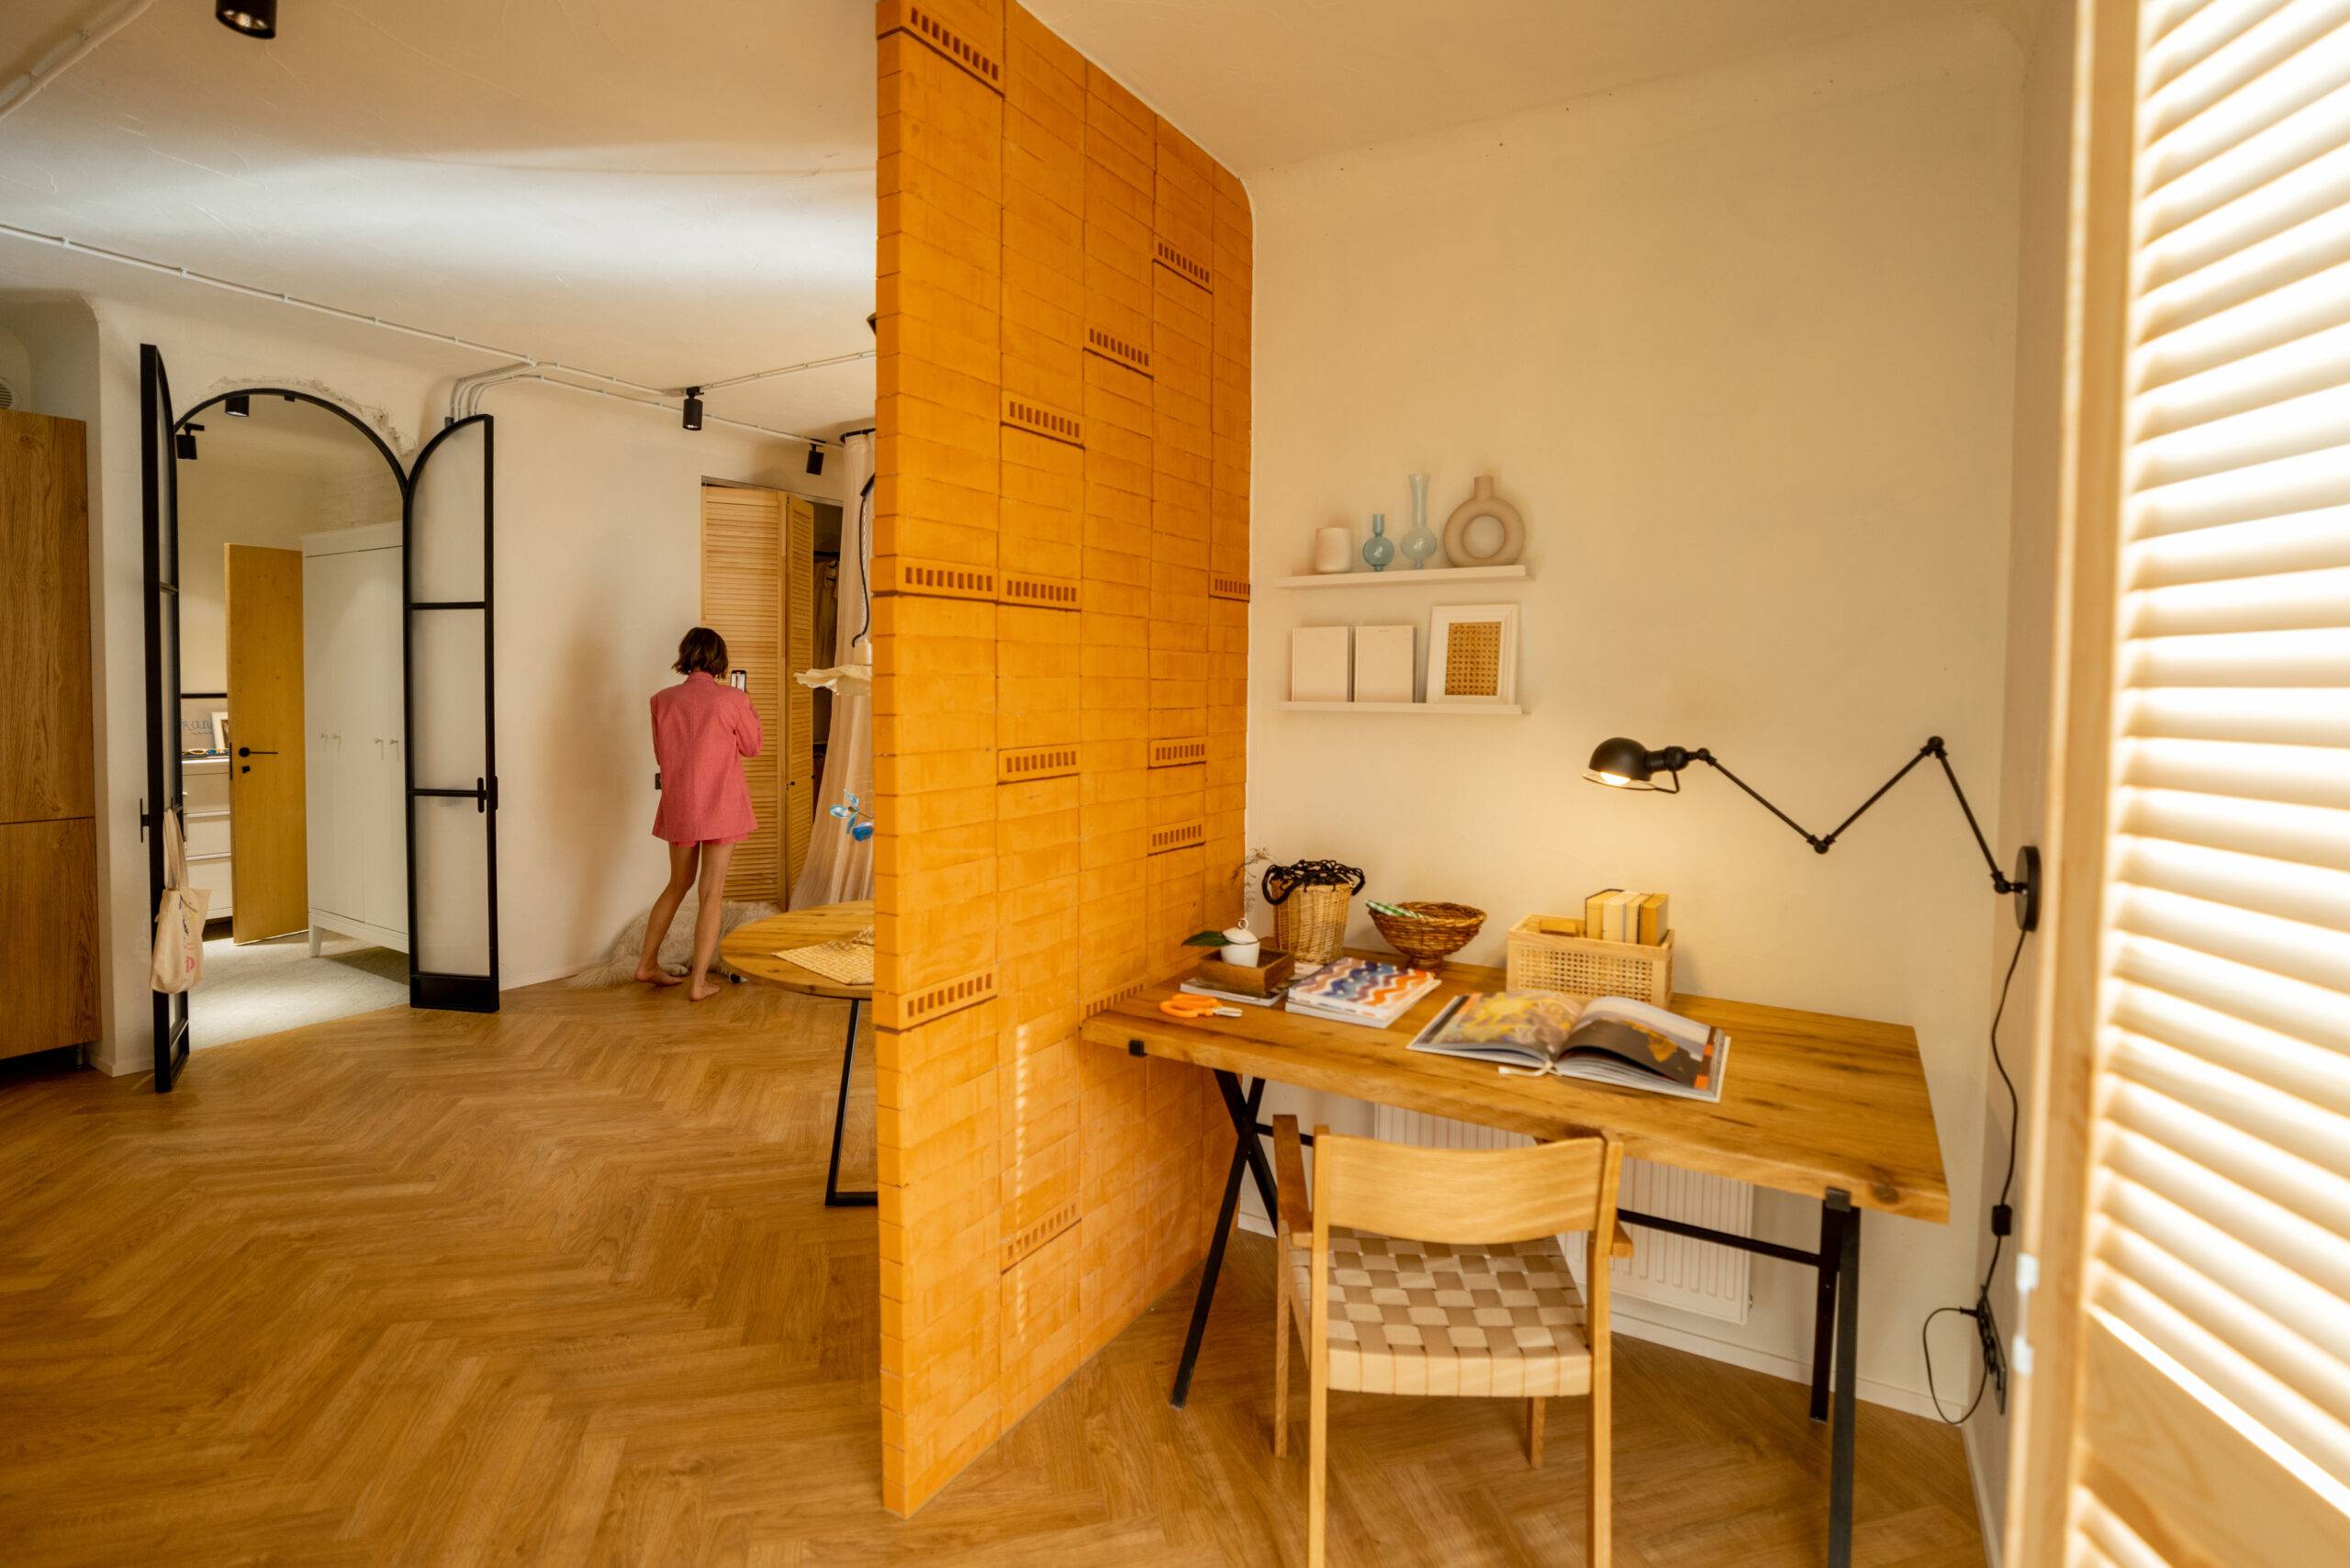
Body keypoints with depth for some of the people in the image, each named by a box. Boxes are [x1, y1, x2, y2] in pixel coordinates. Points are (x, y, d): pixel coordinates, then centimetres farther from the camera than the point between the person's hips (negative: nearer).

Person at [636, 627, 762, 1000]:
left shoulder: (662, 700, -1)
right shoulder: (732, 700, -12)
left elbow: (660, 755, 10)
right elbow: (753, 746, 3)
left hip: (677, 806, 4)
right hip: (721, 807, -4)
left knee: (678, 884, 22)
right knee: (712, 893, 2)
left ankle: (647, 964, 30)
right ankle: (699, 982, 3)